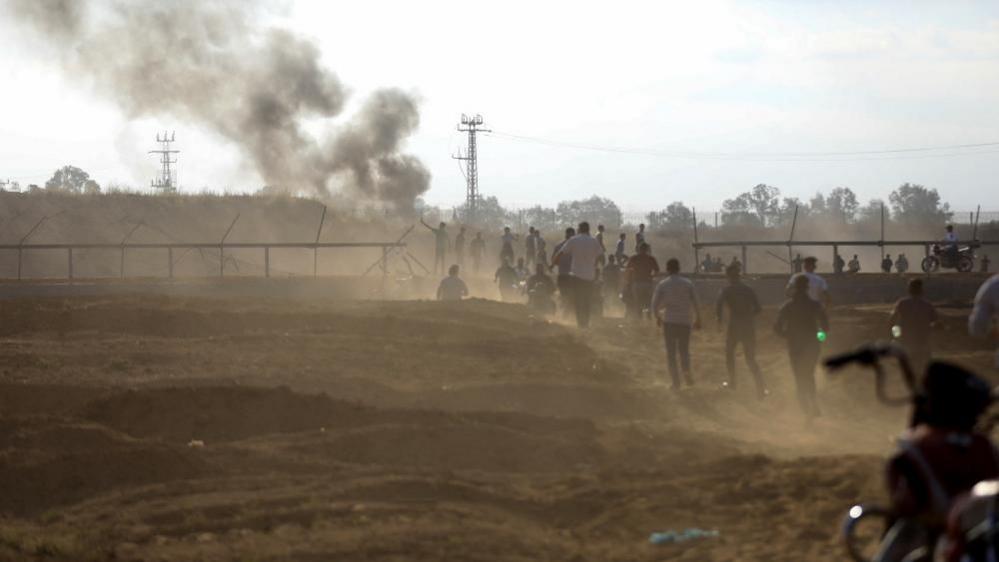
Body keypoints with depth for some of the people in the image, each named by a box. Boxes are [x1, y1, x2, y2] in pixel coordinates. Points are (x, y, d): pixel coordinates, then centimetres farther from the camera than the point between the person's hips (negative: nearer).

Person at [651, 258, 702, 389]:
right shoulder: (687, 283, 3)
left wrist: (657, 317, 16)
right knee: (684, 350, 14)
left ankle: (676, 382, 0)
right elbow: (695, 303, 1)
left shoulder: (662, 285, 0)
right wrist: (697, 320, 13)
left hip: (669, 321, -1)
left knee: (671, 353, 6)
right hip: (685, 321, 1)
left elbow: (655, 305, -3)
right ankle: (686, 369, -15)